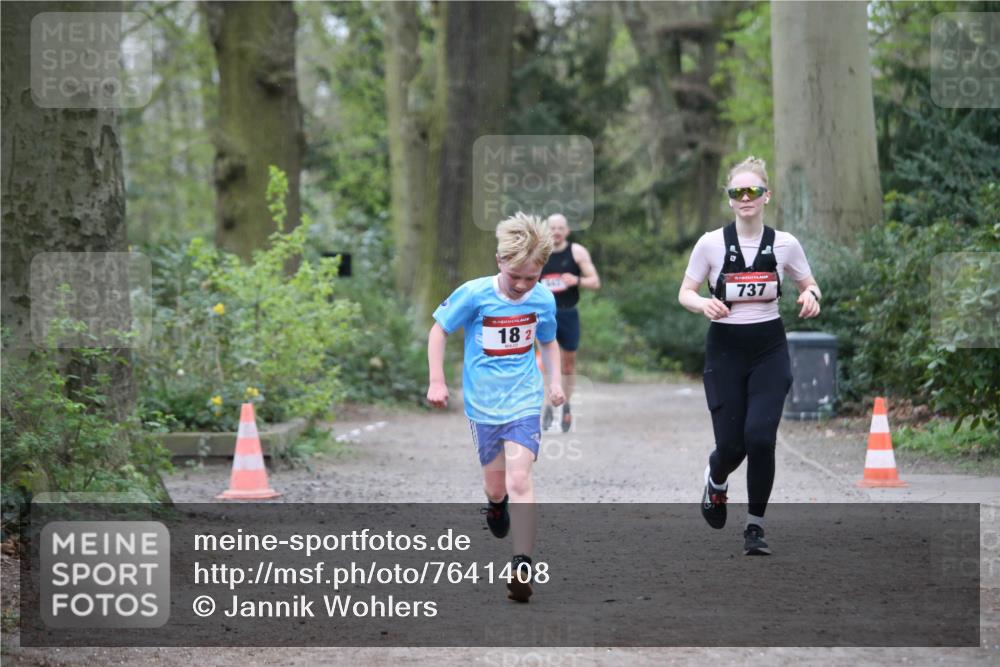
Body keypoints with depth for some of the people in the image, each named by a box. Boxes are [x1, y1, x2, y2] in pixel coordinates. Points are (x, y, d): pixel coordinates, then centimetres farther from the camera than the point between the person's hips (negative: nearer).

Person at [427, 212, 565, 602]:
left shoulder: (543, 299, -7)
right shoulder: (475, 295, -16)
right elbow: (439, 331, -1)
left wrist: (554, 380, 0)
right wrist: (437, 381, -6)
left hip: (524, 403, 0)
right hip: (483, 404, 0)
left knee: (519, 481, -15)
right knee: (495, 482, 14)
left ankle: (523, 567, -14)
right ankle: (495, 504, 53)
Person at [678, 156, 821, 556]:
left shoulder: (784, 244, -3)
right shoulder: (711, 243, -6)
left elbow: (809, 283, 11)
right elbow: (684, 293, 0)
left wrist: (811, 295, -13)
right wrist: (704, 304, -22)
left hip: (769, 350, 0)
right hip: (725, 350, 0)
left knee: (760, 437, -15)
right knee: (731, 444, -2)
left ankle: (755, 526, 3)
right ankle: (715, 482, 37)